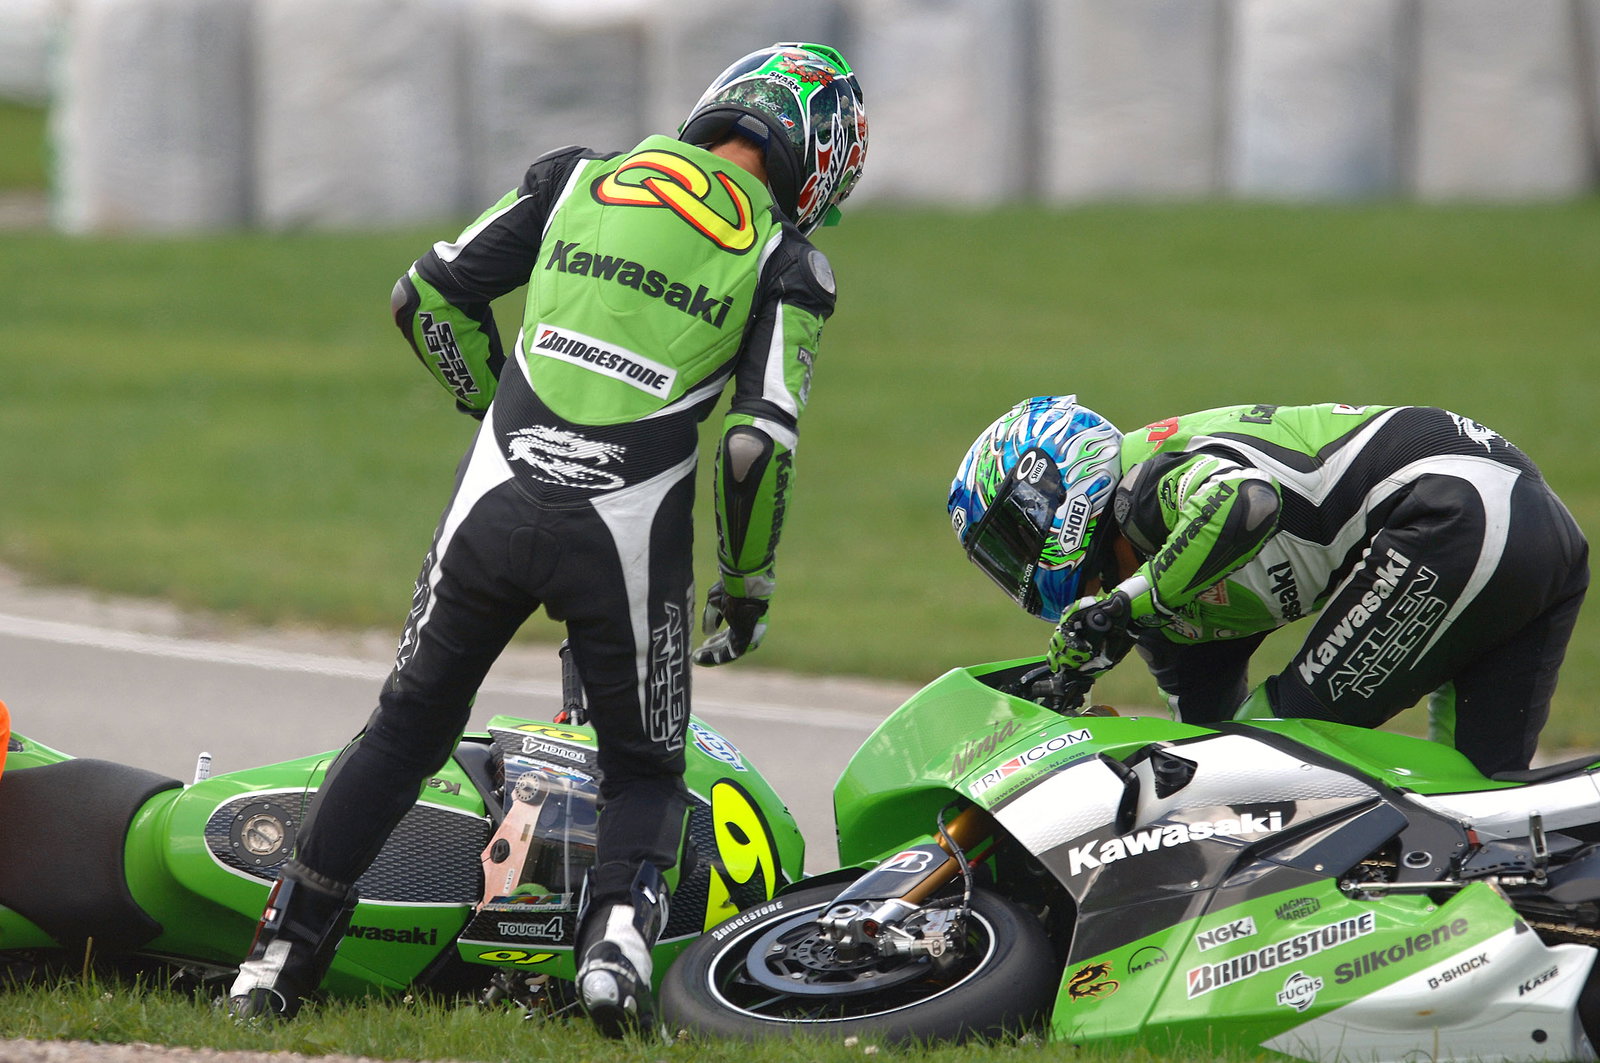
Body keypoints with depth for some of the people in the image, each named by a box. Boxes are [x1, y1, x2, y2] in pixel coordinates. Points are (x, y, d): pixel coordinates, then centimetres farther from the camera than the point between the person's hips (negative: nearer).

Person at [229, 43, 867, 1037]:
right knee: (644, 768, 17)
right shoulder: (787, 259, 4)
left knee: (407, 728, 20)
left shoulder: (578, 176, 13)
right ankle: (620, 929, -11)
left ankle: (282, 954, 17)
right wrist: (749, 584, 8)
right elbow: (761, 442, -6)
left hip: (495, 503, 2)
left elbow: (429, 295, 14)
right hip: (630, 535, -2)